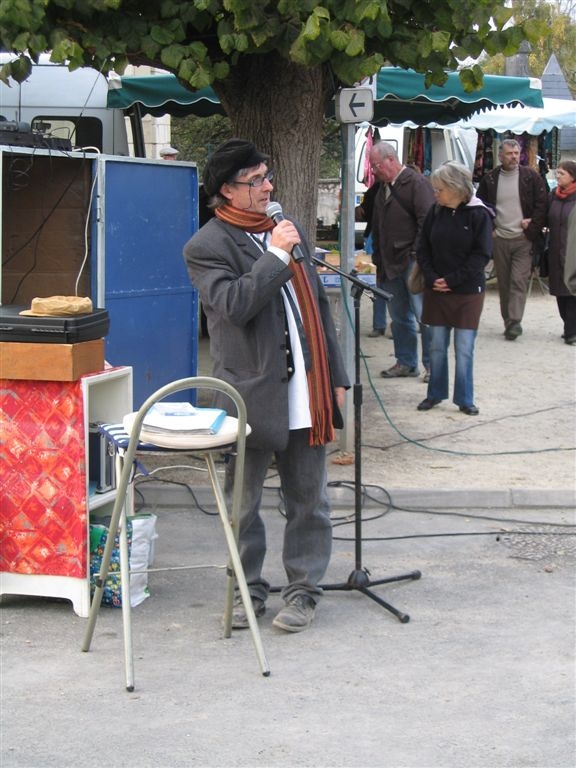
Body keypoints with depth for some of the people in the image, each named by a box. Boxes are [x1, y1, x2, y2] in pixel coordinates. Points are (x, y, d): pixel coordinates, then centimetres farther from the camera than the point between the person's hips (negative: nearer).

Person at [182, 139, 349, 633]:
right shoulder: (207, 247, -6)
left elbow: (319, 308, 16)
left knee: (309, 500, 9)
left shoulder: (288, 230, 14)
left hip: (307, 392, 5)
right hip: (253, 396, -5)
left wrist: (336, 377, 14)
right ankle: (249, 590, 22)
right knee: (243, 504, 8)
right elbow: (234, 304, -21)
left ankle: (303, 590, 20)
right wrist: (276, 255, -19)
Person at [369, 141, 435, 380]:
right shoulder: (383, 188, 17)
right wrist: (378, 260, 16)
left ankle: (432, 365, 1)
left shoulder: (416, 183, -9)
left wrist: (418, 257, -18)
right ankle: (406, 363, 19)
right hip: (390, 264, 8)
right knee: (399, 317, 11)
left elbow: (426, 222, -15)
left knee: (423, 314, -6)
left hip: (412, 262, -8)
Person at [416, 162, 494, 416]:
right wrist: (432, 278, -8)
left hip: (467, 292, -3)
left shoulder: (479, 214, -10)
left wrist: (452, 280, -15)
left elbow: (482, 255, -12)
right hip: (436, 290, 4)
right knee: (437, 346, 9)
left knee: (464, 349, 2)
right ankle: (435, 394, 21)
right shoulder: (435, 212, 2)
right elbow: (423, 249, 7)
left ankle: (464, 399, 12)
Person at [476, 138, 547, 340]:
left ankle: (514, 321, -15)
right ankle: (508, 322, 15)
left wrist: (532, 229, -8)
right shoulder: (489, 179, 5)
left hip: (523, 240, -3)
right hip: (499, 240, 3)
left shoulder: (531, 176, 0)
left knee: (519, 281, -11)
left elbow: (542, 204, -1)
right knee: (504, 283, 7)